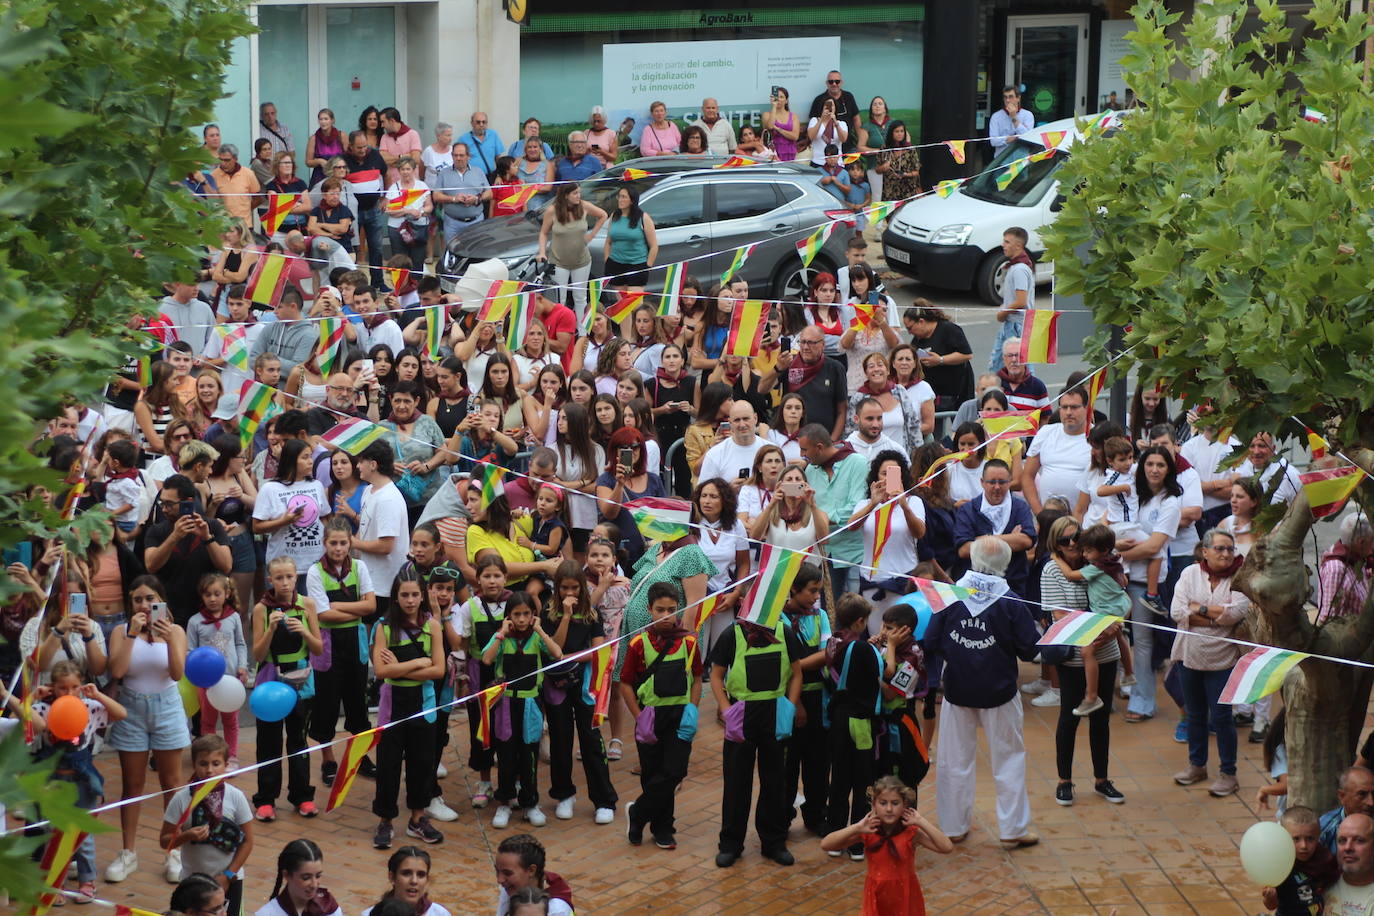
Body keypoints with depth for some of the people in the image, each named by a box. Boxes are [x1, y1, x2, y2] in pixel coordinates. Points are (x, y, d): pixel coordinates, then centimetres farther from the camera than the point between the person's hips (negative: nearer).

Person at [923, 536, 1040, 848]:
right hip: (998, 693, -2)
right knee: (1008, 759, 10)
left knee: (955, 761, 13)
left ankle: (955, 827, 20)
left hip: (957, 691, 2)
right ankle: (1013, 830, 13)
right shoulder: (1011, 602, -13)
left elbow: (931, 644, -4)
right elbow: (1029, 649, -10)